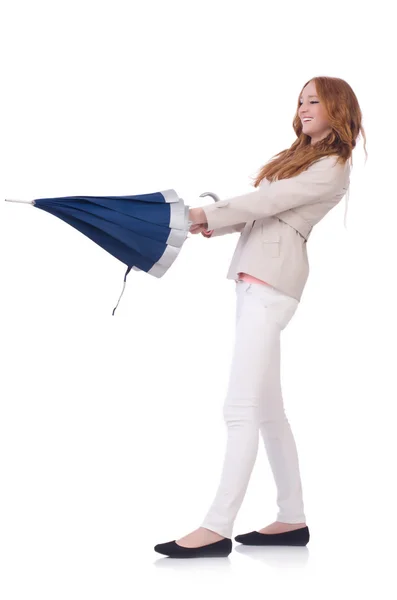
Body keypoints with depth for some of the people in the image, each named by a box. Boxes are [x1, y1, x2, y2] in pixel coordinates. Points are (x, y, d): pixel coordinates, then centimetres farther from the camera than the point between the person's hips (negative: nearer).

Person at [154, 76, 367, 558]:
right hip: (252, 278, 9)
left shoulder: (333, 167, -2)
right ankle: (292, 519, 15)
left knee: (241, 408, -15)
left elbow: (269, 201, -12)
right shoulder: (297, 156, 24)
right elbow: (262, 209, 17)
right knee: (267, 408, 9)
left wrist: (206, 215, -14)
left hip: (273, 282, -9)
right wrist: (213, 225, 1)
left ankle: (218, 527, -17)